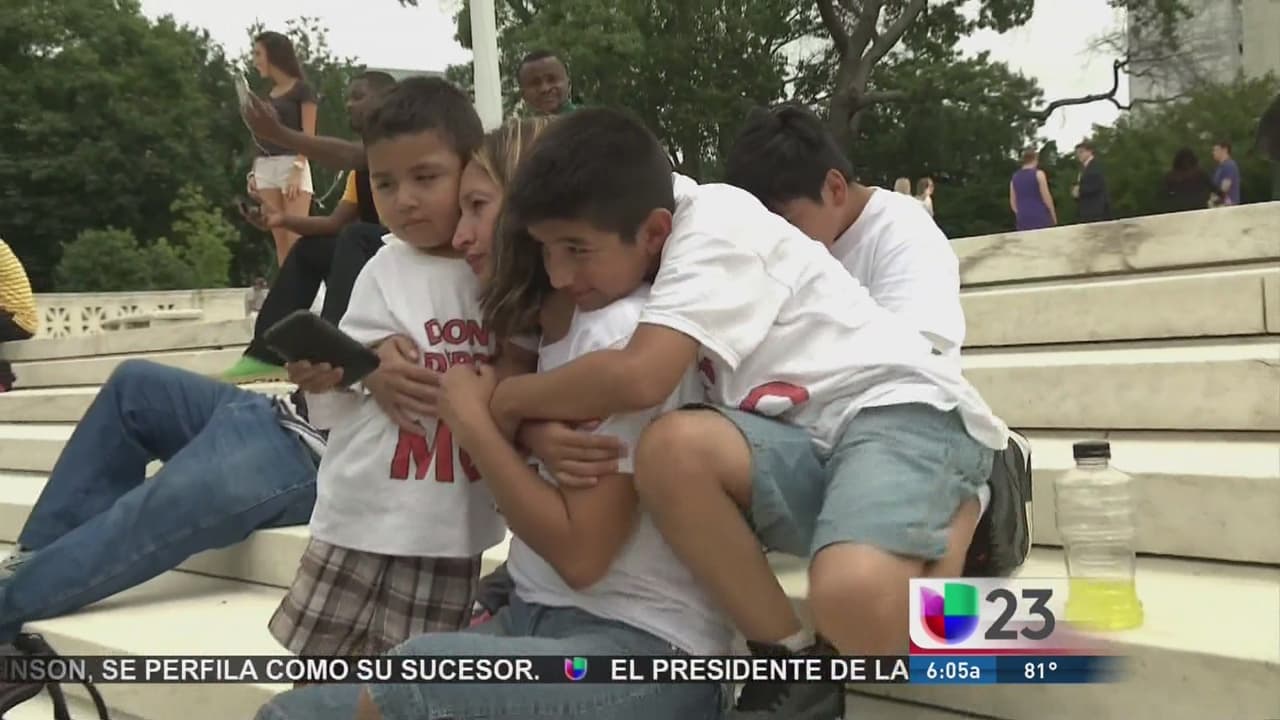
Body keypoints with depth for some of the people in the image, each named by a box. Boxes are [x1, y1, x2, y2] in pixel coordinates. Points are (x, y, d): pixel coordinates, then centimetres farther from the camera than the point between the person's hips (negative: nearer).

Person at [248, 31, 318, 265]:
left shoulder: (302, 89, 0)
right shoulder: (267, 94, 19)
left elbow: (308, 135, -7)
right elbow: (264, 136, 18)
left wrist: (297, 170, -18)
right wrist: (254, 172, 10)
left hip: (291, 165, -6)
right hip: (265, 167, 6)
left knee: (296, 238, -13)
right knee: (279, 239, 2)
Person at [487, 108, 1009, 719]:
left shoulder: (714, 227, -15)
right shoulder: (628, 249, 9)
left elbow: (637, 378, -27)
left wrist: (509, 397, -12)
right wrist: (546, 430, -9)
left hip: (903, 408, -7)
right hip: (805, 441, 7)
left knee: (854, 600, -37)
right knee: (670, 448, -26)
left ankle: (958, 509, -1)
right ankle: (792, 663, -7)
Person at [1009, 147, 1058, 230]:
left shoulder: (1014, 177, 10)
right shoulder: (1038, 174, -5)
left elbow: (1012, 202, 11)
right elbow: (1046, 197, -6)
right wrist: (1053, 215, 4)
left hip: (1023, 220, 4)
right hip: (1040, 217, -4)